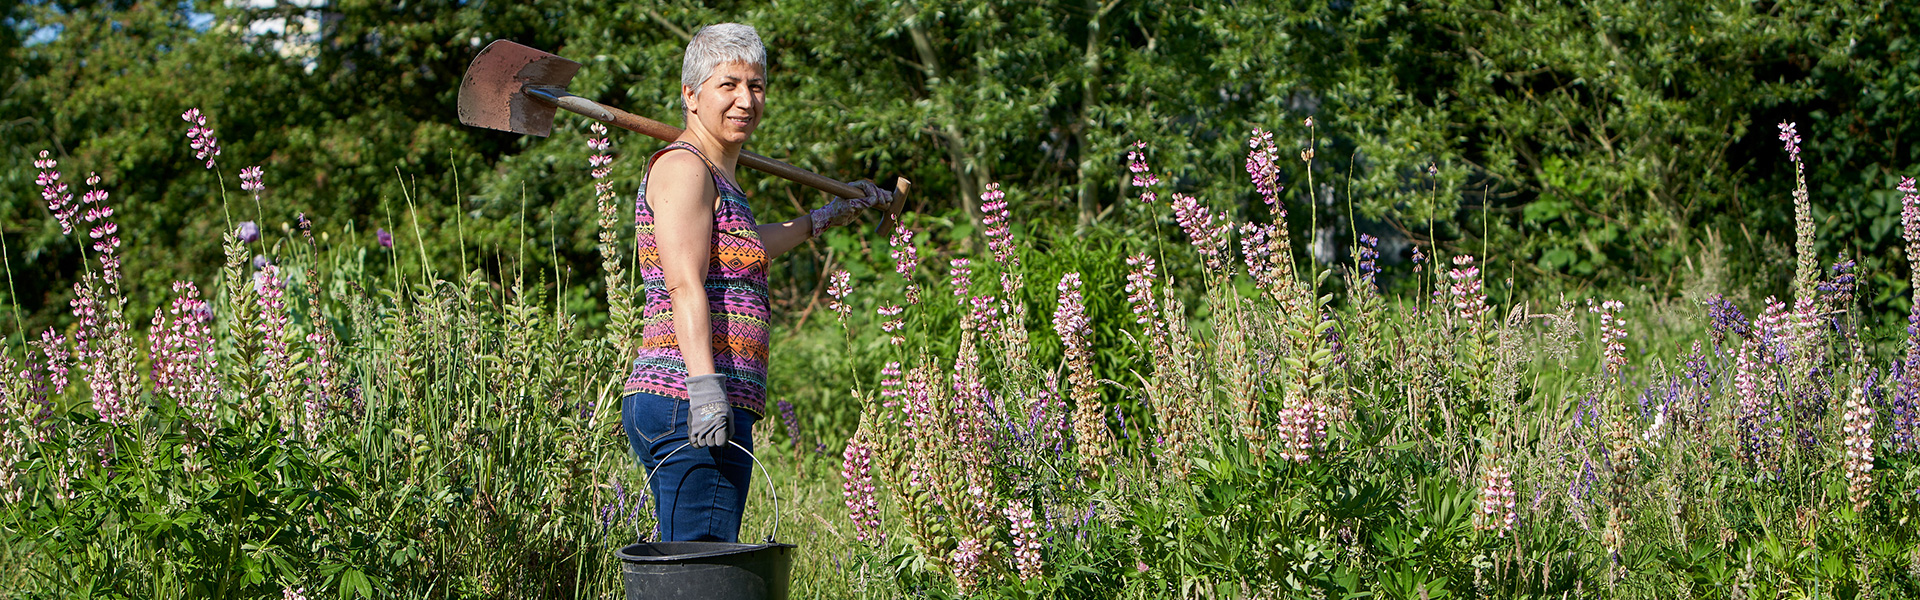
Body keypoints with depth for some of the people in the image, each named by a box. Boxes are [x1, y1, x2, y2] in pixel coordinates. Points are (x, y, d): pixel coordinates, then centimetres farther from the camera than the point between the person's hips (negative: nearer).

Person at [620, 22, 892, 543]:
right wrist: (705, 388, -28)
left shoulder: (718, 176, 24)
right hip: (686, 403, -10)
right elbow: (685, 286, -18)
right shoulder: (684, 167, -6)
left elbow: (743, 246, 46)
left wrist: (832, 214, 58)